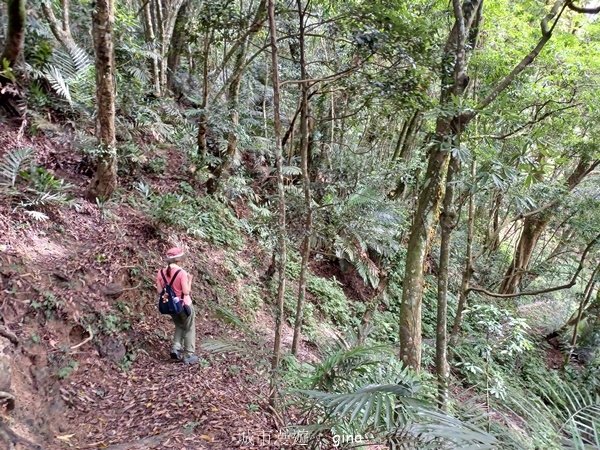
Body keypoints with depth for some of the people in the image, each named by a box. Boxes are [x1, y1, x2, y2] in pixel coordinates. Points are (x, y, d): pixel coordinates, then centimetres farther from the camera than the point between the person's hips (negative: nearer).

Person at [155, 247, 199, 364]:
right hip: (184, 305, -5)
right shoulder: (182, 273, -22)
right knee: (189, 329, 13)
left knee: (179, 327, 28)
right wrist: (189, 280, -6)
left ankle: (176, 349, 15)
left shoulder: (161, 272, -7)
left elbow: (159, 291, -3)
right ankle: (189, 355, 17)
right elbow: (186, 292, -19)